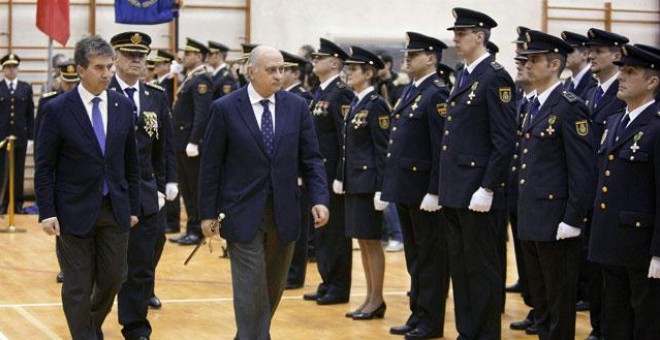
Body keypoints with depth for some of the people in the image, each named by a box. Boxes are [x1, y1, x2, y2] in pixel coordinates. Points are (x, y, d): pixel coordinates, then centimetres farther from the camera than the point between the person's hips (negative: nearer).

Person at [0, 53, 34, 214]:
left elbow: (31, 115, 6)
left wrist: (31, 137, 1)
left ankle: (18, 204, 12)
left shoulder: (26, 88, 7)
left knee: (19, 172, 5)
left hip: (20, 137, 1)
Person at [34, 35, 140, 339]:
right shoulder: (57, 109, -8)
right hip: (75, 210, -4)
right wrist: (47, 212, -10)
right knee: (78, 286, 2)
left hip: (115, 208, 4)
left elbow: (131, 162, 9)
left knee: (114, 276, 9)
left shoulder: (123, 105, 3)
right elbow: (44, 166, -6)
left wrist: (133, 206, 8)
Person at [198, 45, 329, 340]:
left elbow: (311, 158, 4)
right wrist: (207, 213, -3)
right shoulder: (226, 108, -6)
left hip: (284, 213, 4)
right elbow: (210, 165, -2)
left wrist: (319, 199, -10)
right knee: (250, 288, -5)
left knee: (274, 286, 14)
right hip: (243, 213, -4)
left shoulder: (297, 106, 2)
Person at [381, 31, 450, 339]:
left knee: (430, 257, 1)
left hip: (424, 189, -9)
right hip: (405, 187, 9)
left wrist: (434, 192, -22)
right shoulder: (410, 92, 15)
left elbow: (441, 147, -19)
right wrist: (389, 186, 16)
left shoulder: (436, 94, -13)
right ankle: (417, 315, 24)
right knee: (414, 256, 15)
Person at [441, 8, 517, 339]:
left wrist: (487, 189, -19)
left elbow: (504, 141, -16)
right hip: (455, 192, 9)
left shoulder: (495, 78, -12)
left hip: (477, 191, -9)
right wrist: (444, 186, 17)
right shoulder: (464, 76, 15)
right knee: (459, 265, 14)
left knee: (481, 268, 0)